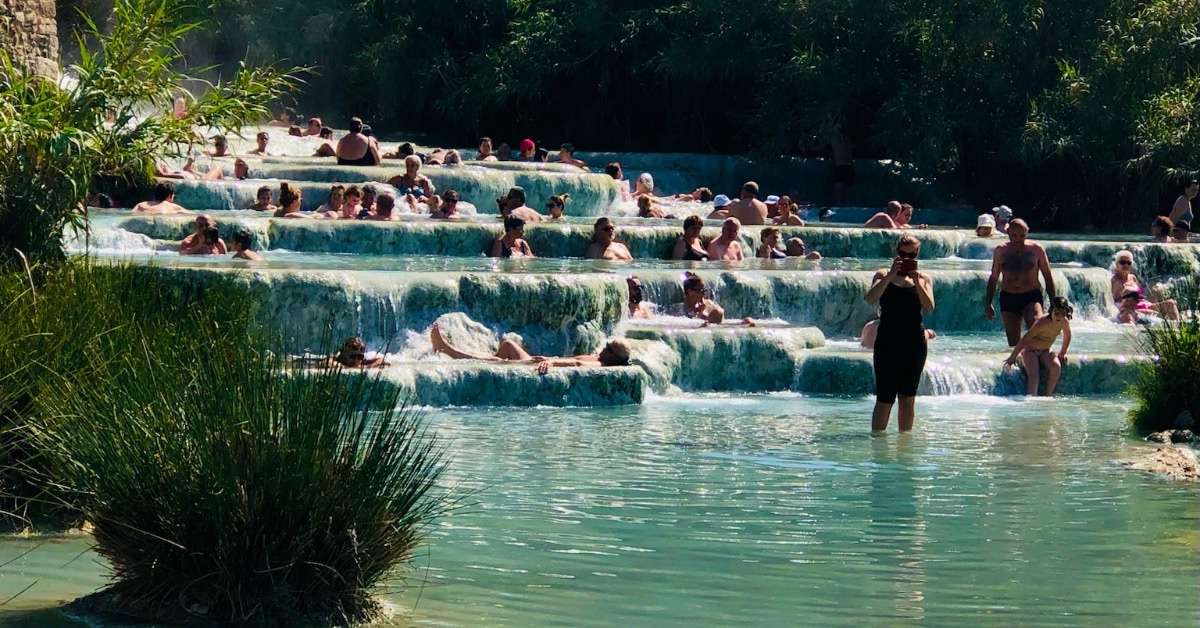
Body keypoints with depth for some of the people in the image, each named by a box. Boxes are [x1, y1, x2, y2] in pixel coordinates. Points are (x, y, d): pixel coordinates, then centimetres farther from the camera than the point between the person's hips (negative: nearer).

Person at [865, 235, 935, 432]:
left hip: (915, 343, 2)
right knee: (885, 398, -5)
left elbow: (929, 308, -6)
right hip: (888, 342, -2)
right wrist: (891, 275, -19)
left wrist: (916, 282, -15)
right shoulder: (884, 275, 4)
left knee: (908, 397, 7)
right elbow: (871, 299, -13)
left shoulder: (923, 279, 8)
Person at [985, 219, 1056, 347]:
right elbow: (993, 278, 16)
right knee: (1014, 342, 2)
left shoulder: (1036, 249, 2)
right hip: (1008, 298, 3)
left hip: (1031, 297, -3)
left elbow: (1048, 277, 7)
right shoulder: (1000, 251, 7)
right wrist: (988, 303, 12)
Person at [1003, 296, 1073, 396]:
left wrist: (1062, 353, 15)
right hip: (1030, 350, -5)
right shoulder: (1042, 323, -31)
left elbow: (1067, 336, 11)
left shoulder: (1064, 322, -14)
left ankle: (1048, 396, -16)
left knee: (1056, 366, -24)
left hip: (1045, 351, 5)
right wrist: (1012, 357, -24)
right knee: (1033, 374, -28)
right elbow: (1024, 340, -27)